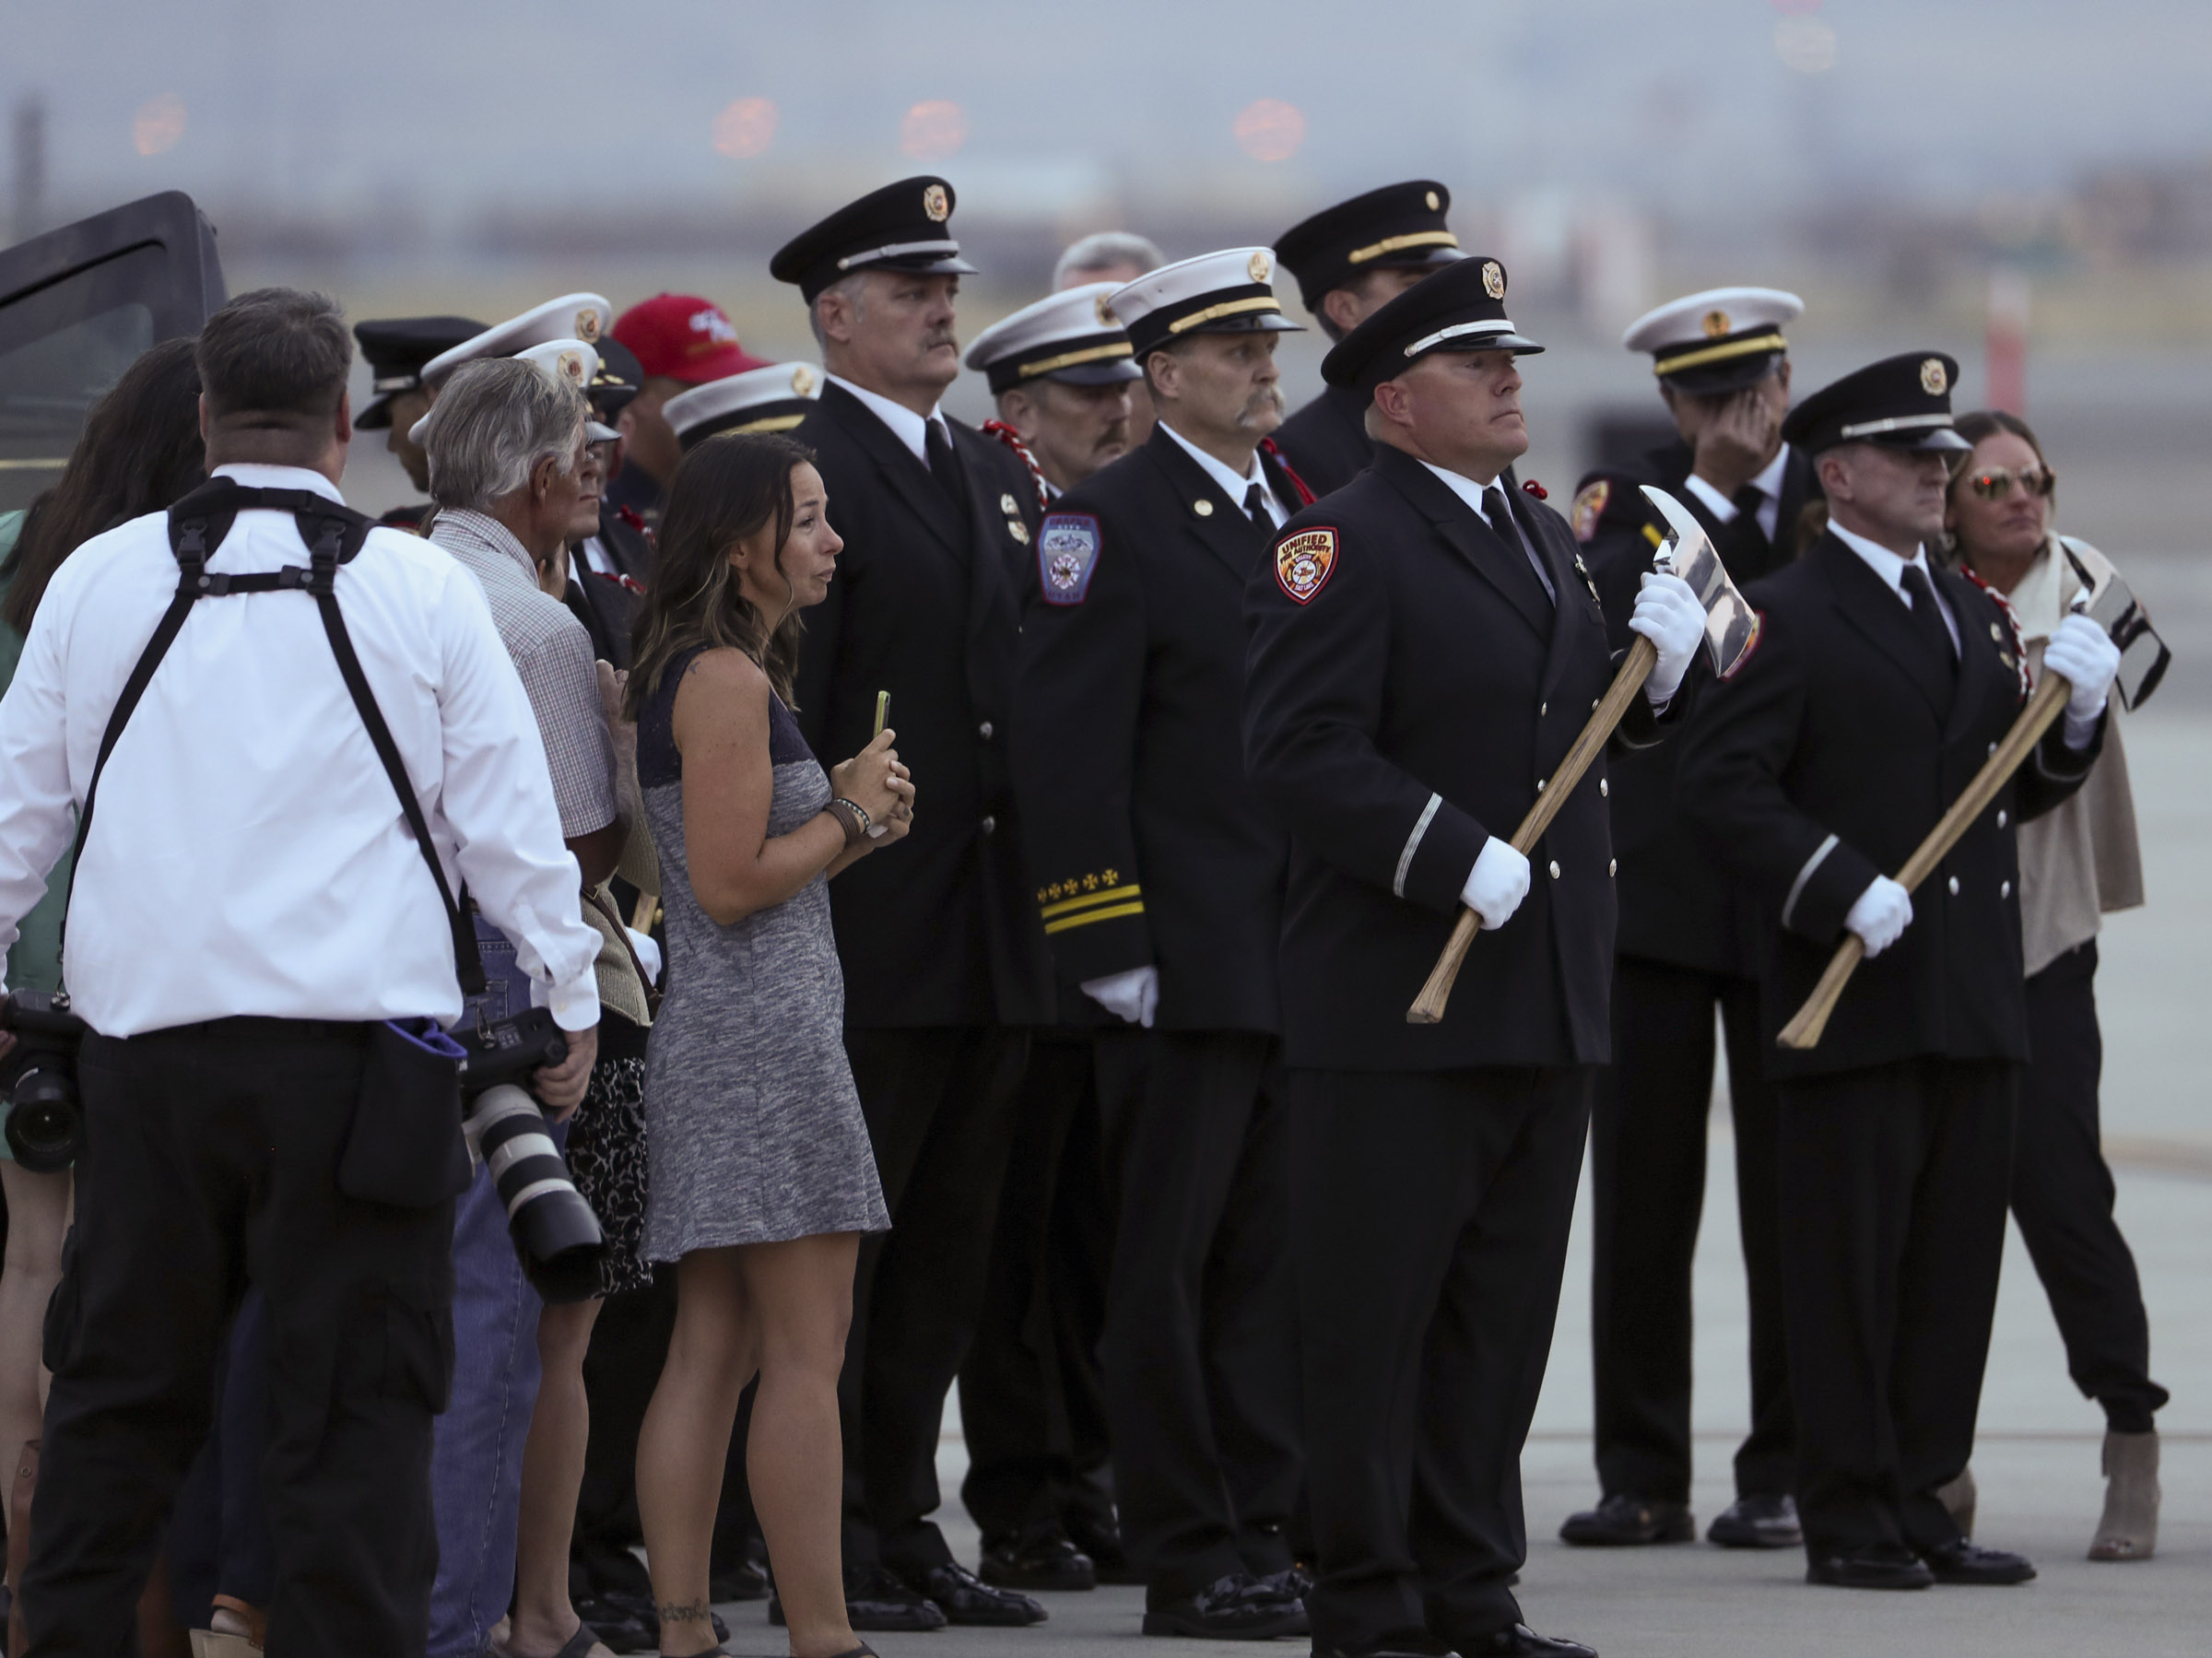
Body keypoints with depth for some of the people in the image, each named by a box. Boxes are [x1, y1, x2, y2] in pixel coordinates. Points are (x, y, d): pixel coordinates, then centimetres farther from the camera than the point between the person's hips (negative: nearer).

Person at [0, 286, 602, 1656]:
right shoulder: (422, 589, -1)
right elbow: (512, 821, 3)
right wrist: (570, 1002, 14)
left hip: (149, 1030, 3)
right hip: (357, 1037, -3)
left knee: (121, 1389, 11)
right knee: (358, 1401, -1)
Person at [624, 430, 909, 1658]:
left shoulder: (701, 672, 17)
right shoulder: (729, 681, -14)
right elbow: (732, 884, -19)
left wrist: (846, 819, 9)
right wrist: (852, 817, -7)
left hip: (710, 1037, 10)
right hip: (766, 1032, -10)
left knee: (712, 1350, 7)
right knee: (808, 1354, -7)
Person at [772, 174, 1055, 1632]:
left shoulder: (1000, 478, 17)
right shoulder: (803, 471, -9)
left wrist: (1052, 889, 13)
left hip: (992, 944, 8)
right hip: (873, 939, -8)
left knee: (947, 1252, 12)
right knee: (837, 1250, -3)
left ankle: (905, 1527, 19)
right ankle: (826, 1546, 1)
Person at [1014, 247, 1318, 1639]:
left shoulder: (1309, 508, 16)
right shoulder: (1112, 522, -7)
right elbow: (1071, 749, -12)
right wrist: (1112, 945, -17)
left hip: (1308, 951, 7)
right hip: (1192, 957, -7)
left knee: (1278, 1257, 9)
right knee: (1172, 1259, -1)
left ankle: (1273, 1533, 14)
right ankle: (1188, 1560, 2)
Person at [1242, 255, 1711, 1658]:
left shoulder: (1550, 539, 18)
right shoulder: (1342, 544, -10)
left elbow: (1588, 725, 24)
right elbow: (1302, 750, -19)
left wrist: (1660, 667, 3)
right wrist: (1455, 859, -24)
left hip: (1547, 1006, 8)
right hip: (1400, 1001, -8)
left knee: (1505, 1311, 12)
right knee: (1376, 1314, -2)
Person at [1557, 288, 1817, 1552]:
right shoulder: (1634, 505, 8)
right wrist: (1713, 501, -14)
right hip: (1658, 884, 1)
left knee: (1791, 1196, 1)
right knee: (1641, 1190, 0)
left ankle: (1786, 1475, 8)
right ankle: (1644, 1475, 6)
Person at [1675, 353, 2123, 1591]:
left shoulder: (1978, 616, 19)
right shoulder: (1788, 618, -5)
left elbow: (2025, 791, 20)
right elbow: (1723, 790, -13)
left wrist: (2075, 711, 1)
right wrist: (1843, 891, -21)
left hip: (1976, 996, 7)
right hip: (1856, 998, -7)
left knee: (1959, 1255, 7)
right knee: (1850, 1256, -3)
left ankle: (1921, 1498, 14)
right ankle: (1848, 1516, 2)